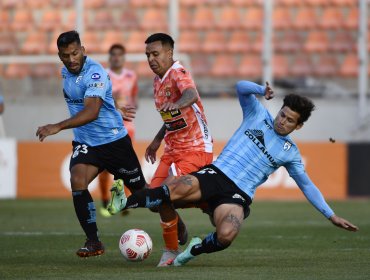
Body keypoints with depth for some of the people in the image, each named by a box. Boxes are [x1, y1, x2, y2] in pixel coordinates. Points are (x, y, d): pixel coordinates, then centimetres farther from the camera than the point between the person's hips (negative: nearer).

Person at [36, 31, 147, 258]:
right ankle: (93, 241, -15)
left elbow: (91, 112, -36)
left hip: (114, 140, -5)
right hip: (85, 143, 5)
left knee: (140, 189, 6)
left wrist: (58, 127, -45)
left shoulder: (95, 73, -22)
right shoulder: (66, 73, 4)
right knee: (77, 181, -22)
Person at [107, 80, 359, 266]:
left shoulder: (290, 153, 14)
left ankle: (196, 249, -1)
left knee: (226, 235, -32)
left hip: (238, 195, 0)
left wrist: (332, 216, 19)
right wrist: (262, 90, -15)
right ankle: (125, 203, -43)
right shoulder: (258, 115, 13)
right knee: (181, 188, -35)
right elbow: (241, 87, 3)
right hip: (216, 174, 0)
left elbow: (307, 185, 21)